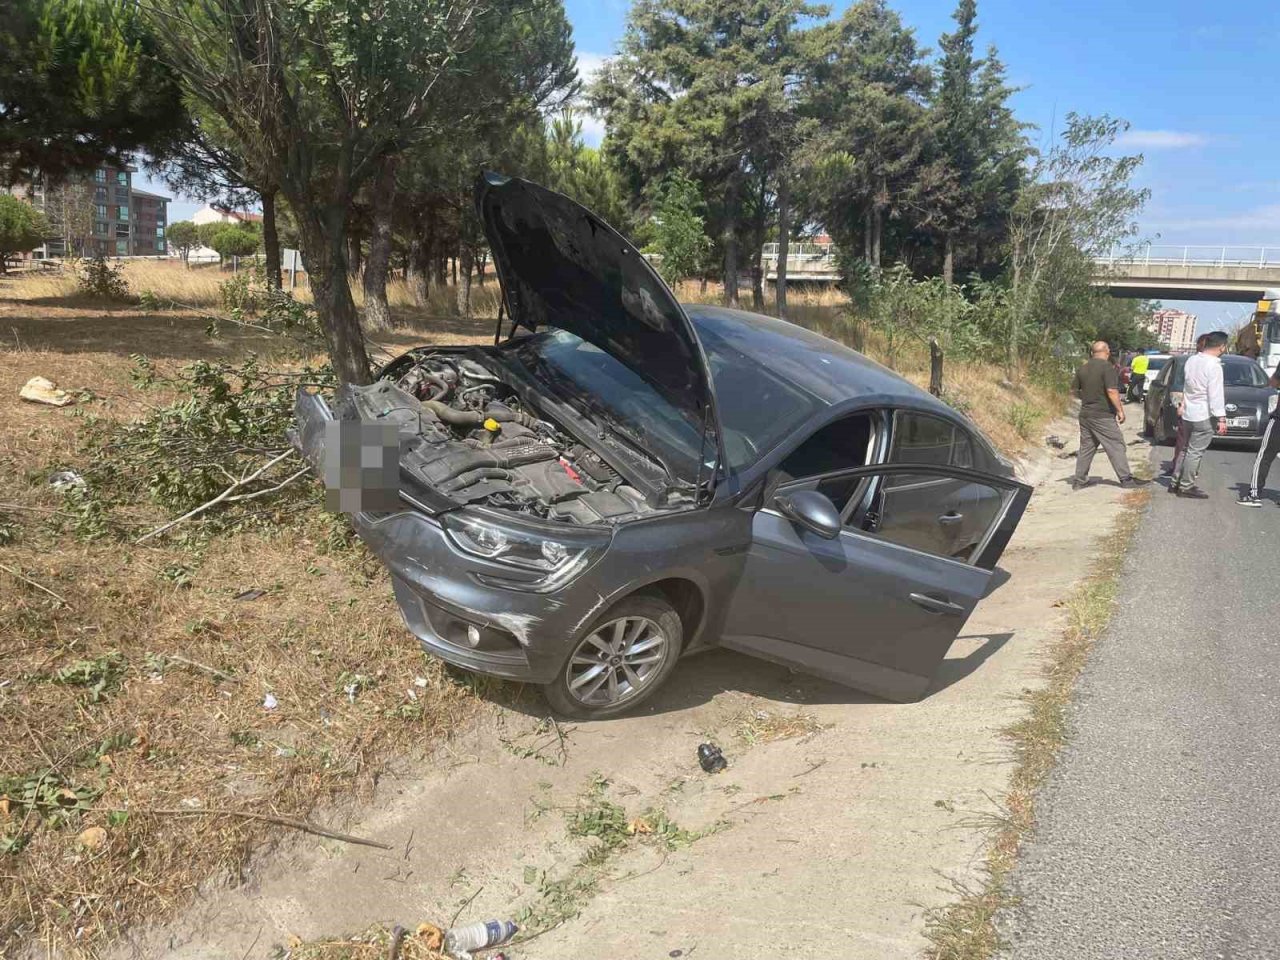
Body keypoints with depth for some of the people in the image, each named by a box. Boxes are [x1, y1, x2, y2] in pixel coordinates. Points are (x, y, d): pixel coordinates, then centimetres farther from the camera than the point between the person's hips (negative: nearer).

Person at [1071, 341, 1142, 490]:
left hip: (1085, 414, 7)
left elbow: (1074, 390, 15)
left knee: (1085, 448, 12)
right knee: (1116, 446, 0)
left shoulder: (1083, 368, 8)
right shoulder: (1107, 367, -13)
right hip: (1103, 416, -7)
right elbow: (1111, 391, -20)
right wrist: (1120, 410, -14)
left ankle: (1078, 481, 13)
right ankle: (1126, 479, 2)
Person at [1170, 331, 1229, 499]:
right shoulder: (1213, 365, -16)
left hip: (1188, 414, 8)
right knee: (1195, 452, -3)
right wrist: (1221, 418, -17)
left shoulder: (1191, 361, 8)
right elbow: (1215, 394, -18)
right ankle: (1186, 487, 0)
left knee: (1187, 449, 17)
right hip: (1204, 416, -8)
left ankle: (1176, 482, 20)